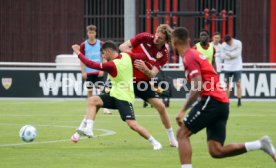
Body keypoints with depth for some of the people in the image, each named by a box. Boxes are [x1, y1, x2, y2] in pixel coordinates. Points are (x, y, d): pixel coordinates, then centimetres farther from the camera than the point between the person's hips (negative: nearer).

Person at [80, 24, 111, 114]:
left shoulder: (100, 44, 0)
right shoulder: (84, 45, -1)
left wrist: (102, 70, -5)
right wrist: (83, 72, -4)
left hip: (98, 72, 0)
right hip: (88, 72, 0)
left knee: (102, 89, -7)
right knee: (89, 90, 4)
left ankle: (105, 108, -5)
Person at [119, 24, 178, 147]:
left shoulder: (164, 54, -10)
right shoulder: (144, 38, -11)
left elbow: (152, 74, -17)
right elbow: (122, 47, -10)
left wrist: (145, 69, -39)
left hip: (141, 82, 0)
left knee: (161, 106, -6)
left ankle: (172, 139, 9)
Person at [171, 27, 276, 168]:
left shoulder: (189, 57, -8)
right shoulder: (194, 54, 22)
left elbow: (198, 87, -18)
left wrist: (183, 111, -19)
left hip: (211, 100, -9)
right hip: (222, 102, 9)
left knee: (182, 133, -5)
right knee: (216, 151, 1)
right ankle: (261, 144, -3)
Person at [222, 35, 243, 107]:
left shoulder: (238, 43, -9)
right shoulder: (223, 45, -1)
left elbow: (237, 53, -16)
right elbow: (223, 55, -7)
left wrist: (229, 54, -11)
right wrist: (232, 55, -18)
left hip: (237, 67, -3)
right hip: (227, 67, 3)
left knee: (238, 84, -5)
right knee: (227, 84, 2)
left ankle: (239, 101, -2)